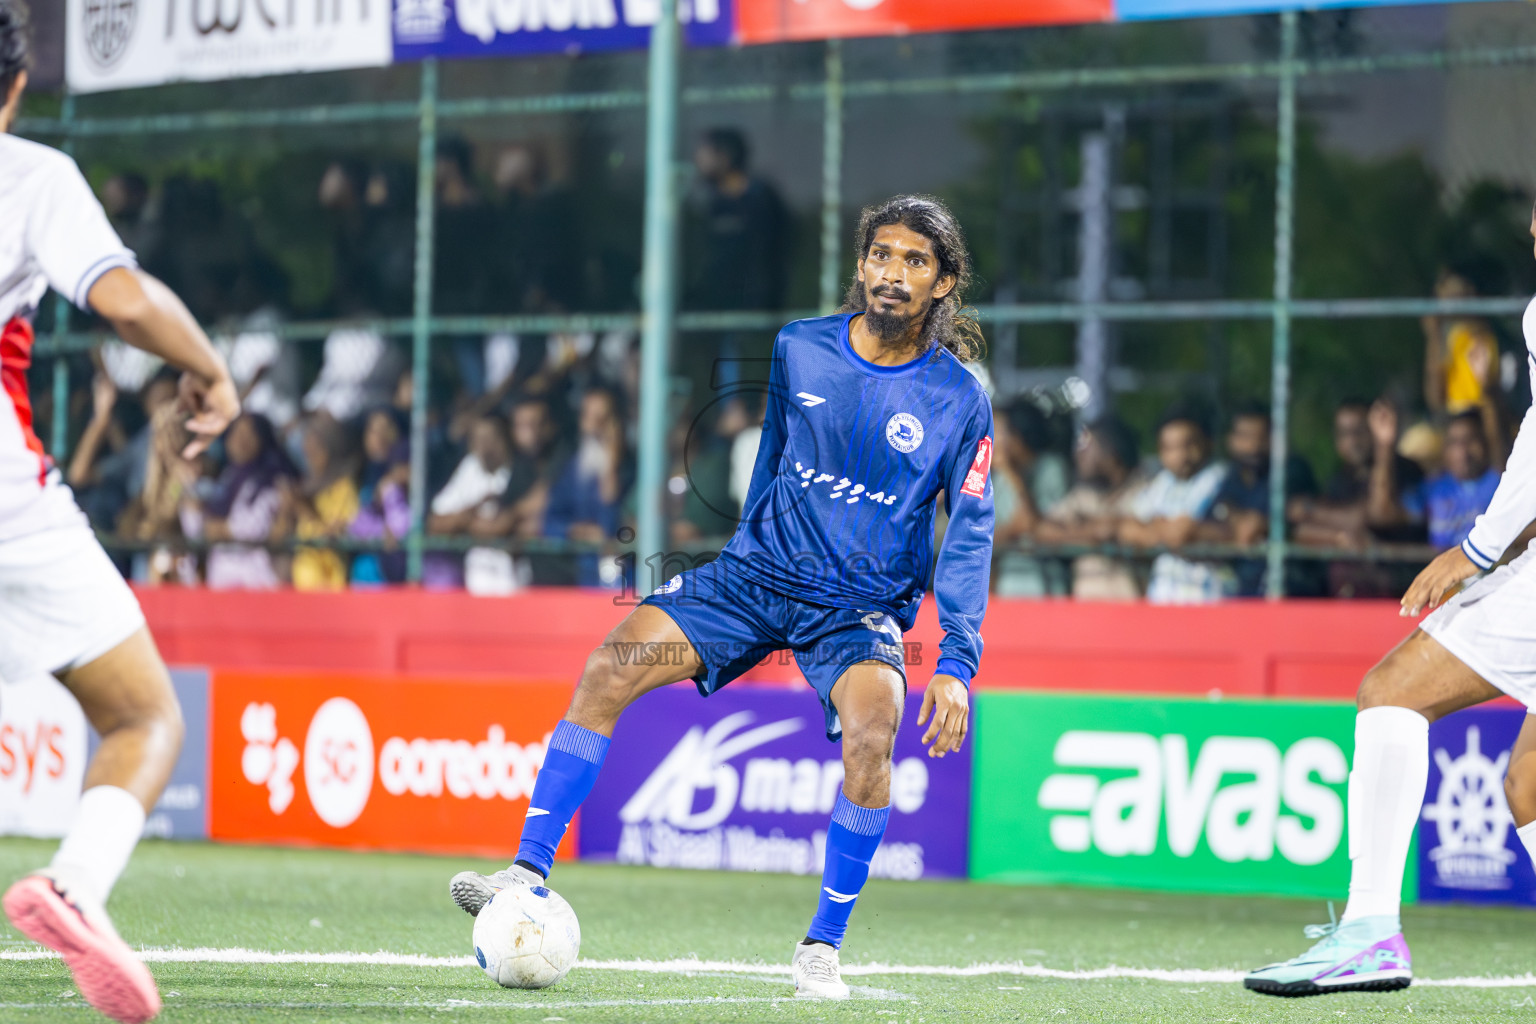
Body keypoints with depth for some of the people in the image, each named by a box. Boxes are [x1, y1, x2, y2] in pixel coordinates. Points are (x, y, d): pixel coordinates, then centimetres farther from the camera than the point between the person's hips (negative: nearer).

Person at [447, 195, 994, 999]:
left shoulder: (959, 402, -7)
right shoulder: (799, 350, 1)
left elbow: (970, 536, -6)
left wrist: (957, 665, -14)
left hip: (862, 605, -3)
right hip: (760, 569, 3)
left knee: (870, 733, -32)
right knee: (610, 668, -17)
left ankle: (823, 945, -15)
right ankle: (529, 873, -13)